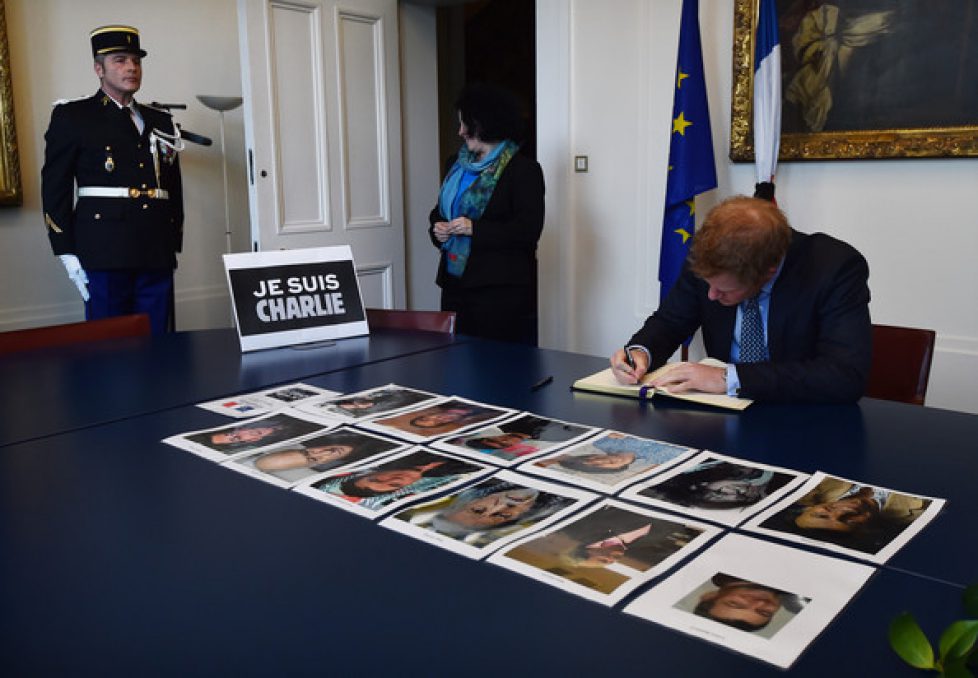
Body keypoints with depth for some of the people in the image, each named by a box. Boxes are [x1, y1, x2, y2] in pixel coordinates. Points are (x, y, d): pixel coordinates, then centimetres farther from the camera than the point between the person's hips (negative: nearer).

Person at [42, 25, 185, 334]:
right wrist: (68, 254, -6)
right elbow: (54, 189, 1)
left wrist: (175, 243, 11)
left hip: (158, 256, 4)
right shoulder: (71, 116, 5)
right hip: (105, 253, -4)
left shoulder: (161, 121, 17)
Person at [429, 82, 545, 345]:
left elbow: (530, 228, -13)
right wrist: (437, 229, 2)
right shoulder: (457, 165, 17)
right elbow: (439, 211, 26)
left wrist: (475, 229, -19)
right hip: (455, 284, 7)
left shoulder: (523, 170, -5)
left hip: (502, 291, -7)